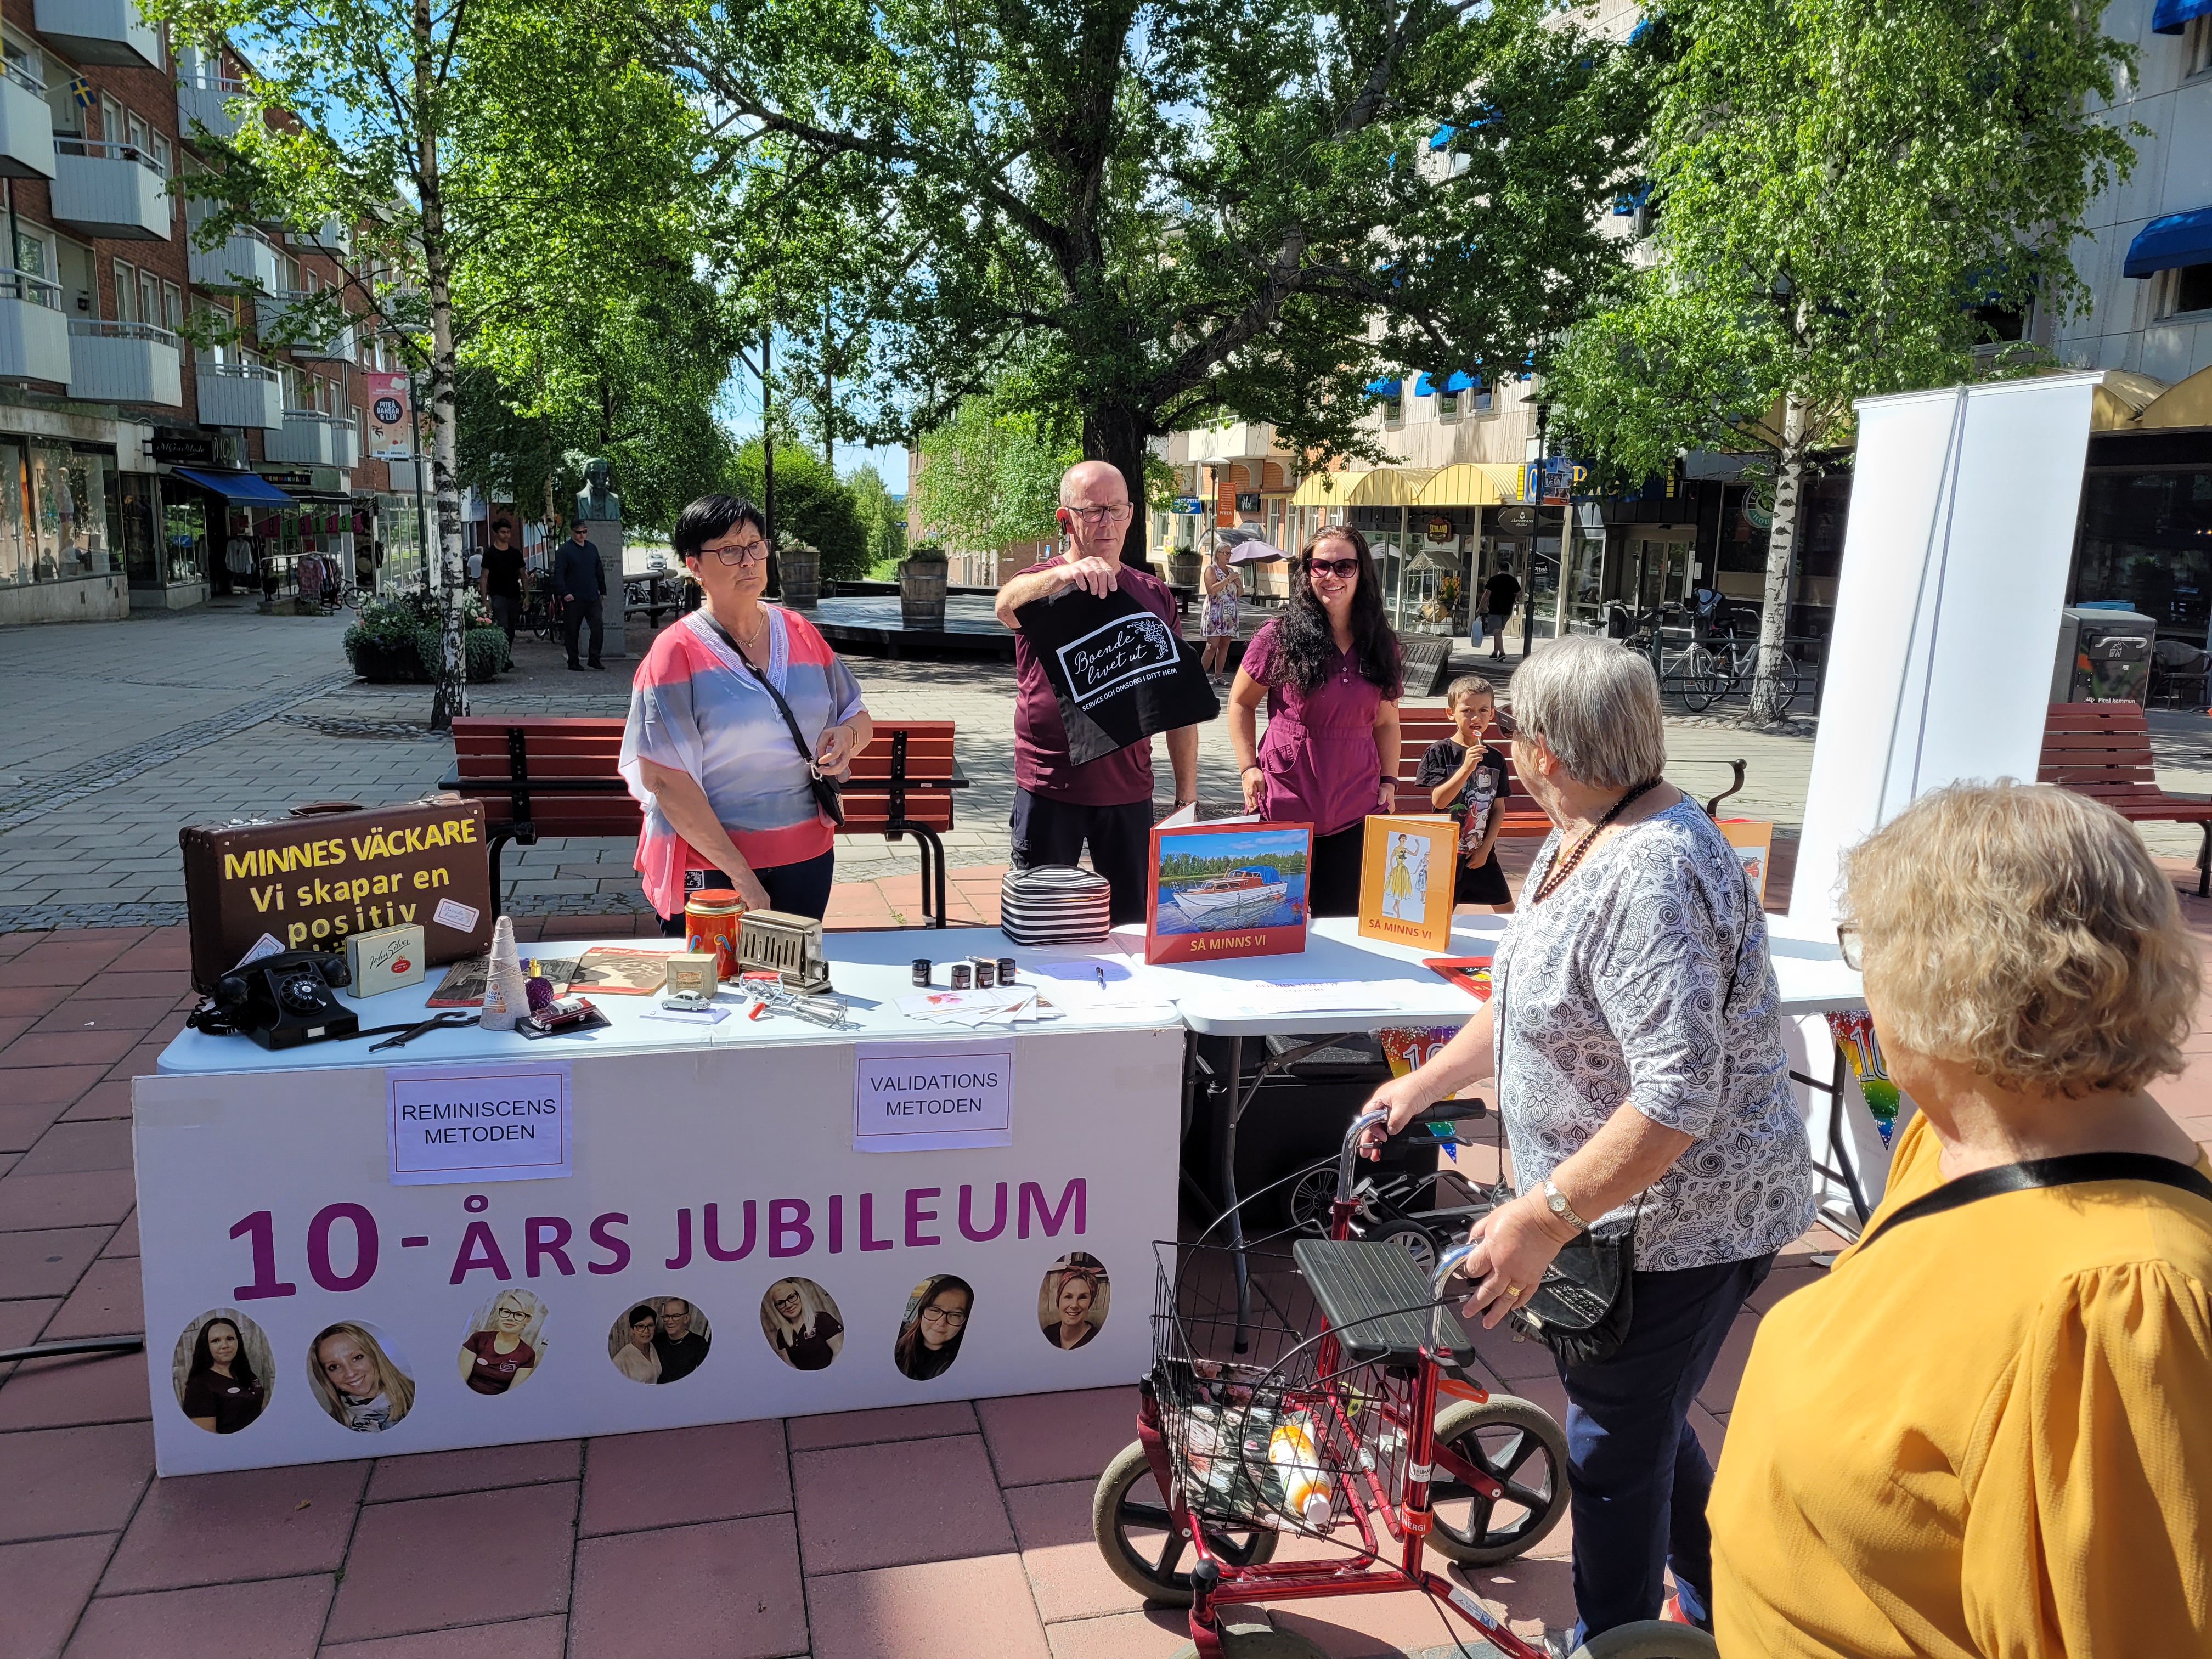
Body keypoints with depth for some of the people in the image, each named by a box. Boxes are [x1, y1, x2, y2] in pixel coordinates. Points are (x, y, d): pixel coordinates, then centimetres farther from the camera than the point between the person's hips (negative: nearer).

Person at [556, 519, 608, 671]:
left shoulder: (592, 548, 14)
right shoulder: (564, 550, -3)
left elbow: (599, 571, 21)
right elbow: (558, 574, -8)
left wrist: (603, 592, 18)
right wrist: (565, 593, -16)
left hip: (593, 598, 4)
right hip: (573, 599, -4)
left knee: (598, 627, -4)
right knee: (573, 631, 3)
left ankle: (595, 659, 6)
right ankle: (573, 662, 12)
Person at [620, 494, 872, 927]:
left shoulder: (801, 635, 5)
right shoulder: (677, 652, -10)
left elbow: (860, 719, 15)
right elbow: (663, 778, -16)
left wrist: (847, 736, -10)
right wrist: (739, 873, -18)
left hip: (806, 856, 4)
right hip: (708, 866, -4)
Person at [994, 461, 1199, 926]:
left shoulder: (1154, 595, 9)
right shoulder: (1038, 586, -2)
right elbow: (1007, 605, -29)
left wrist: (1187, 791, 7)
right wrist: (1064, 574, -49)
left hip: (1128, 791, 3)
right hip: (1050, 787, -3)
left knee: (1134, 920, 9)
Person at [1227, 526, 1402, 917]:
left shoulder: (1381, 645, 8)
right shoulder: (1278, 636, -3)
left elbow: (1386, 721, 15)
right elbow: (1240, 702, 5)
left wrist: (1389, 782, 5)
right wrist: (1249, 768, -5)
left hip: (1355, 811, 3)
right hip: (1286, 807, -3)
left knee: (1341, 920, 9)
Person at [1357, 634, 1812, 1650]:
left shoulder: (1653, 876, -29)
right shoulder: (1581, 837, 3)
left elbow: (1678, 1096, -32)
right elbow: (1529, 996, 15)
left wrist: (1543, 1217, -30)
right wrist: (1428, 1081, 14)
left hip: (1674, 1215, -10)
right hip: (1627, 1207, 10)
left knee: (1615, 1444, 8)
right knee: (1643, 1417, 25)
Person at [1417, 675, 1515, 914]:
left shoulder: (1496, 759, 4)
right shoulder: (1439, 752, -8)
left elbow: (1499, 809, 7)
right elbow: (1438, 800, -18)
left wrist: (1486, 847, -1)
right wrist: (1467, 768, -27)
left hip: (1482, 854, 4)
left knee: (1506, 910, 12)